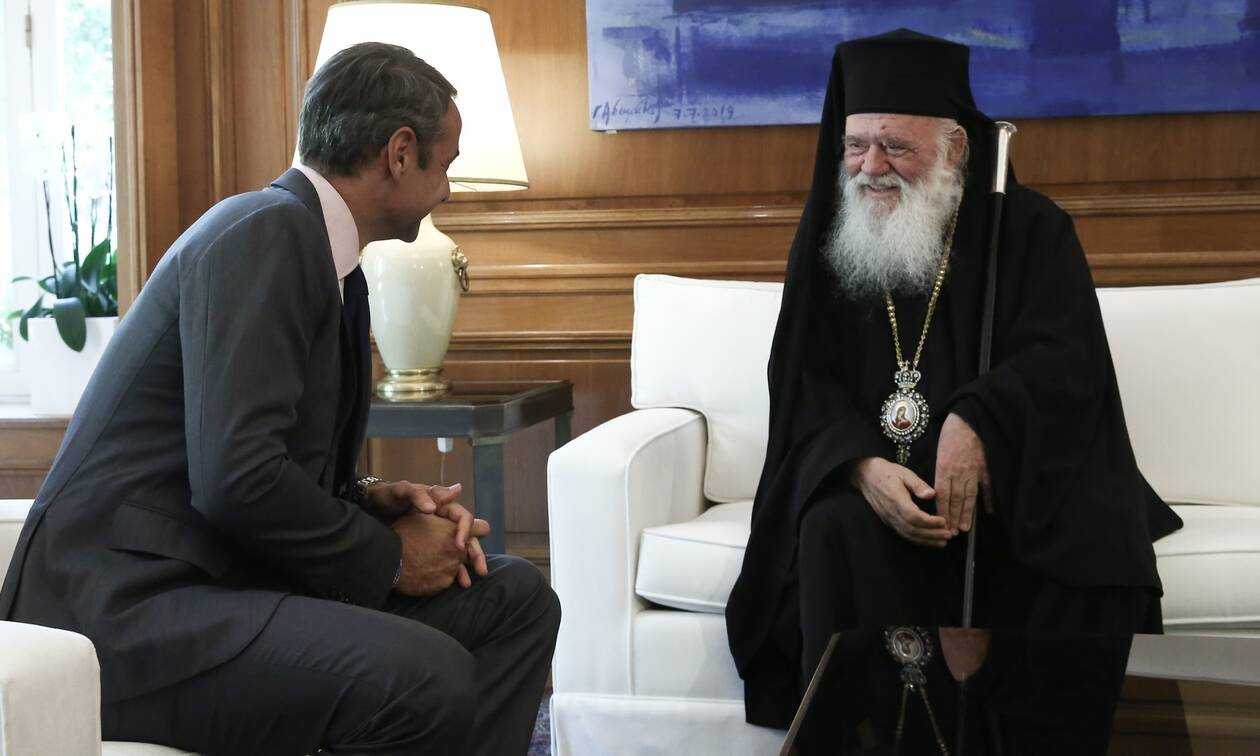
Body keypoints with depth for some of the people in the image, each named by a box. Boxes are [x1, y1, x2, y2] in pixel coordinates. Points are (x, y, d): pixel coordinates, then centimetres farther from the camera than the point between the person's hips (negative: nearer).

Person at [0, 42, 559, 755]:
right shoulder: (264, 233, -15)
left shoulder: (316, 248, 16)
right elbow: (236, 478, -25)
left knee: (516, 597, 7)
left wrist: (373, 500, 1)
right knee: (426, 676, -31)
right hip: (124, 605, -10)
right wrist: (389, 556, -12)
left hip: (231, 578, 10)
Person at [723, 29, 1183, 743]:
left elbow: (1063, 362, -11)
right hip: (874, 476, 1)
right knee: (836, 531, -31)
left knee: (1092, 552, -29)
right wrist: (864, 467, -22)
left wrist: (976, 423, -31)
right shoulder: (830, 241, 5)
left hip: (1014, 474, -1)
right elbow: (804, 386, -1)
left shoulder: (1031, 229, 0)